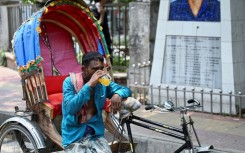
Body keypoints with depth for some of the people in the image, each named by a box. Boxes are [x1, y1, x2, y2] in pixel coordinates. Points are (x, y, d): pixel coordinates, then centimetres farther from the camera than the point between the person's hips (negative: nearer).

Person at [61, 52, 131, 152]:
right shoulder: (70, 82, -7)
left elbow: (126, 90, 12)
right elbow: (70, 108, -20)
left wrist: (118, 95, -12)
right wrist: (89, 85, -25)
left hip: (96, 134, 3)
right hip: (74, 137, -3)